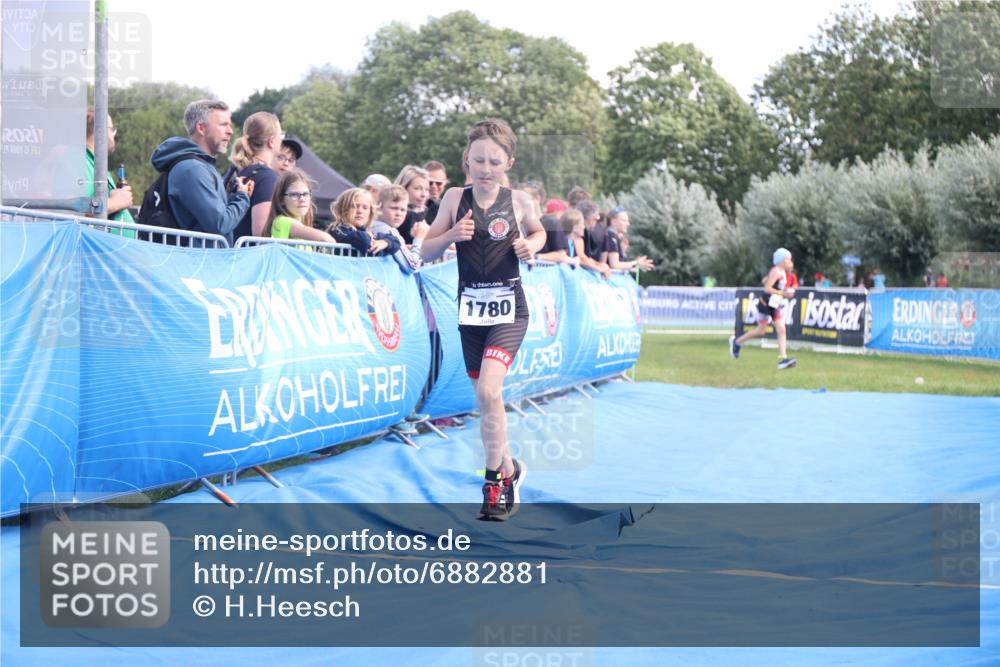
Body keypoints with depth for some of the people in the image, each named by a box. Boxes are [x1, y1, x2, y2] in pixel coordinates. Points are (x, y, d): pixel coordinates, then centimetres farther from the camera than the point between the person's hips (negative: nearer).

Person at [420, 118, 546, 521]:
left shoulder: (518, 201, -4)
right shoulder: (455, 199, -1)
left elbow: (538, 232, 17)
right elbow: (425, 253, 2)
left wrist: (531, 245, -5)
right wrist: (451, 235, -17)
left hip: (508, 309, -3)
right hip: (470, 308, 3)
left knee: (488, 390, -20)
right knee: (485, 398, 11)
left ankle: (495, 482, -8)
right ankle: (510, 469, 32)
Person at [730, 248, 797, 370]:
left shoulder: (782, 272, 9)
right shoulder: (776, 271, -18)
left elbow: (765, 281, 20)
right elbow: (767, 288, -24)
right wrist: (783, 293, -24)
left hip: (775, 306, 9)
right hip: (765, 305, -9)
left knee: (781, 330, -4)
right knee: (761, 331, 2)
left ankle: (782, 359, -10)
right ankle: (736, 342, 22)